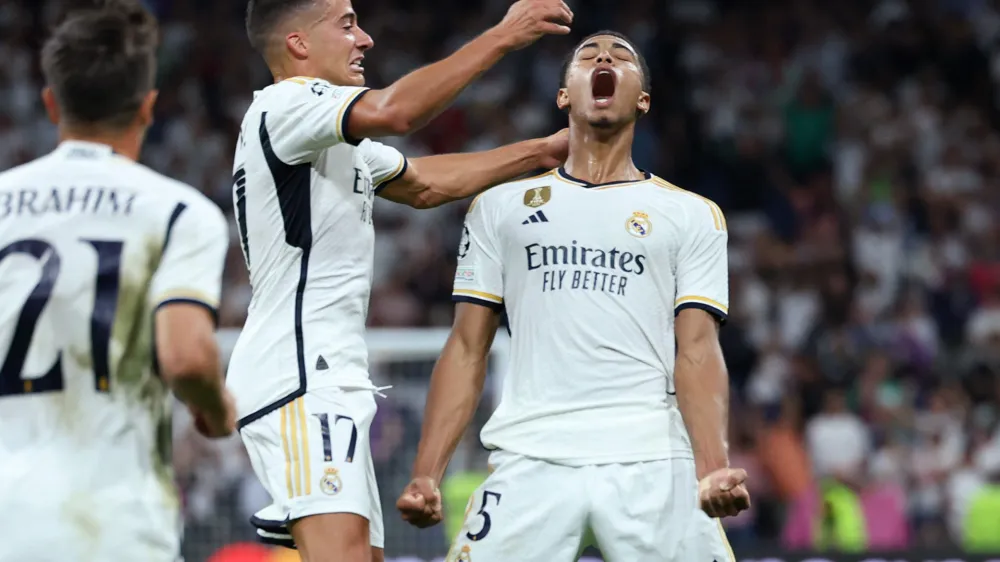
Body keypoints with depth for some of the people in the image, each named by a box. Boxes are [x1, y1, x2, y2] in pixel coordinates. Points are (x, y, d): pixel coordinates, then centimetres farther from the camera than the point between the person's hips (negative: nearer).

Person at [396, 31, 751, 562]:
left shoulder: (692, 214, 14)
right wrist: (426, 475, 2)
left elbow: (697, 350, 4)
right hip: (530, 459, 1)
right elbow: (467, 349, 14)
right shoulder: (500, 206, 18)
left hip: (652, 464, -1)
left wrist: (713, 468, -13)